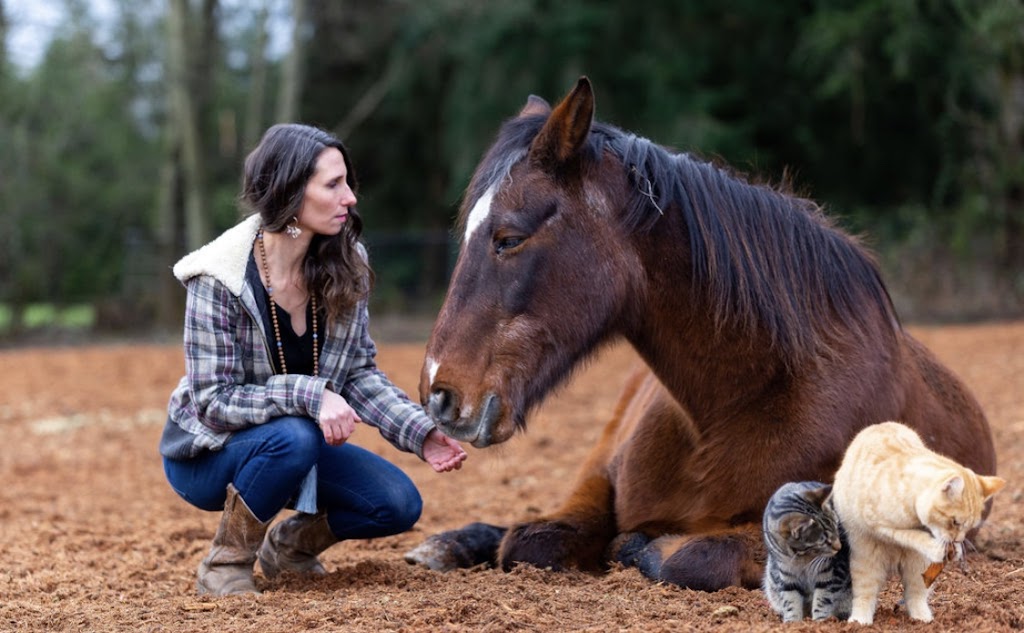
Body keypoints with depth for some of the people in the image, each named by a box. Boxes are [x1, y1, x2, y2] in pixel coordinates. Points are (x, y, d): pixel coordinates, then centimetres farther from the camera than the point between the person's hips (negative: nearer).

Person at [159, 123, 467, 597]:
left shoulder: (345, 267, -10)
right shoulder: (219, 281, -26)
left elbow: (359, 372, -2)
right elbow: (214, 402, -25)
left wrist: (420, 433, -17)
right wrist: (306, 395, -38)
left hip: (299, 439, 6)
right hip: (206, 452, -5)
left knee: (398, 505, -12)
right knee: (293, 437, -37)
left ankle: (292, 541, 16)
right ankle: (226, 561, -13)